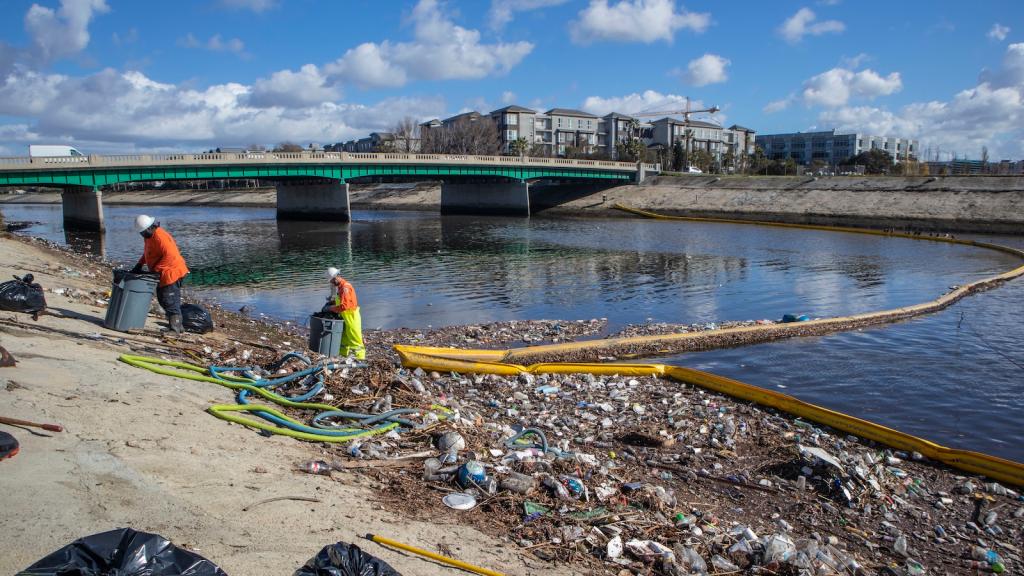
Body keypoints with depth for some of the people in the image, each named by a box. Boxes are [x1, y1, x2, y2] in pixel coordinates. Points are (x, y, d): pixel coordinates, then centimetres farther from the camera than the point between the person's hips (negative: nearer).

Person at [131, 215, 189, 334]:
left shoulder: (160, 237, -22)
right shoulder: (150, 236, 10)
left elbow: (170, 255, -29)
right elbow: (147, 252, 25)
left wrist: (155, 269, -23)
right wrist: (139, 264, 10)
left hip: (171, 273, -11)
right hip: (164, 275, 11)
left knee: (170, 302, -8)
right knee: (162, 299, 16)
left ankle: (175, 328, -3)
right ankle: (177, 326, 22)